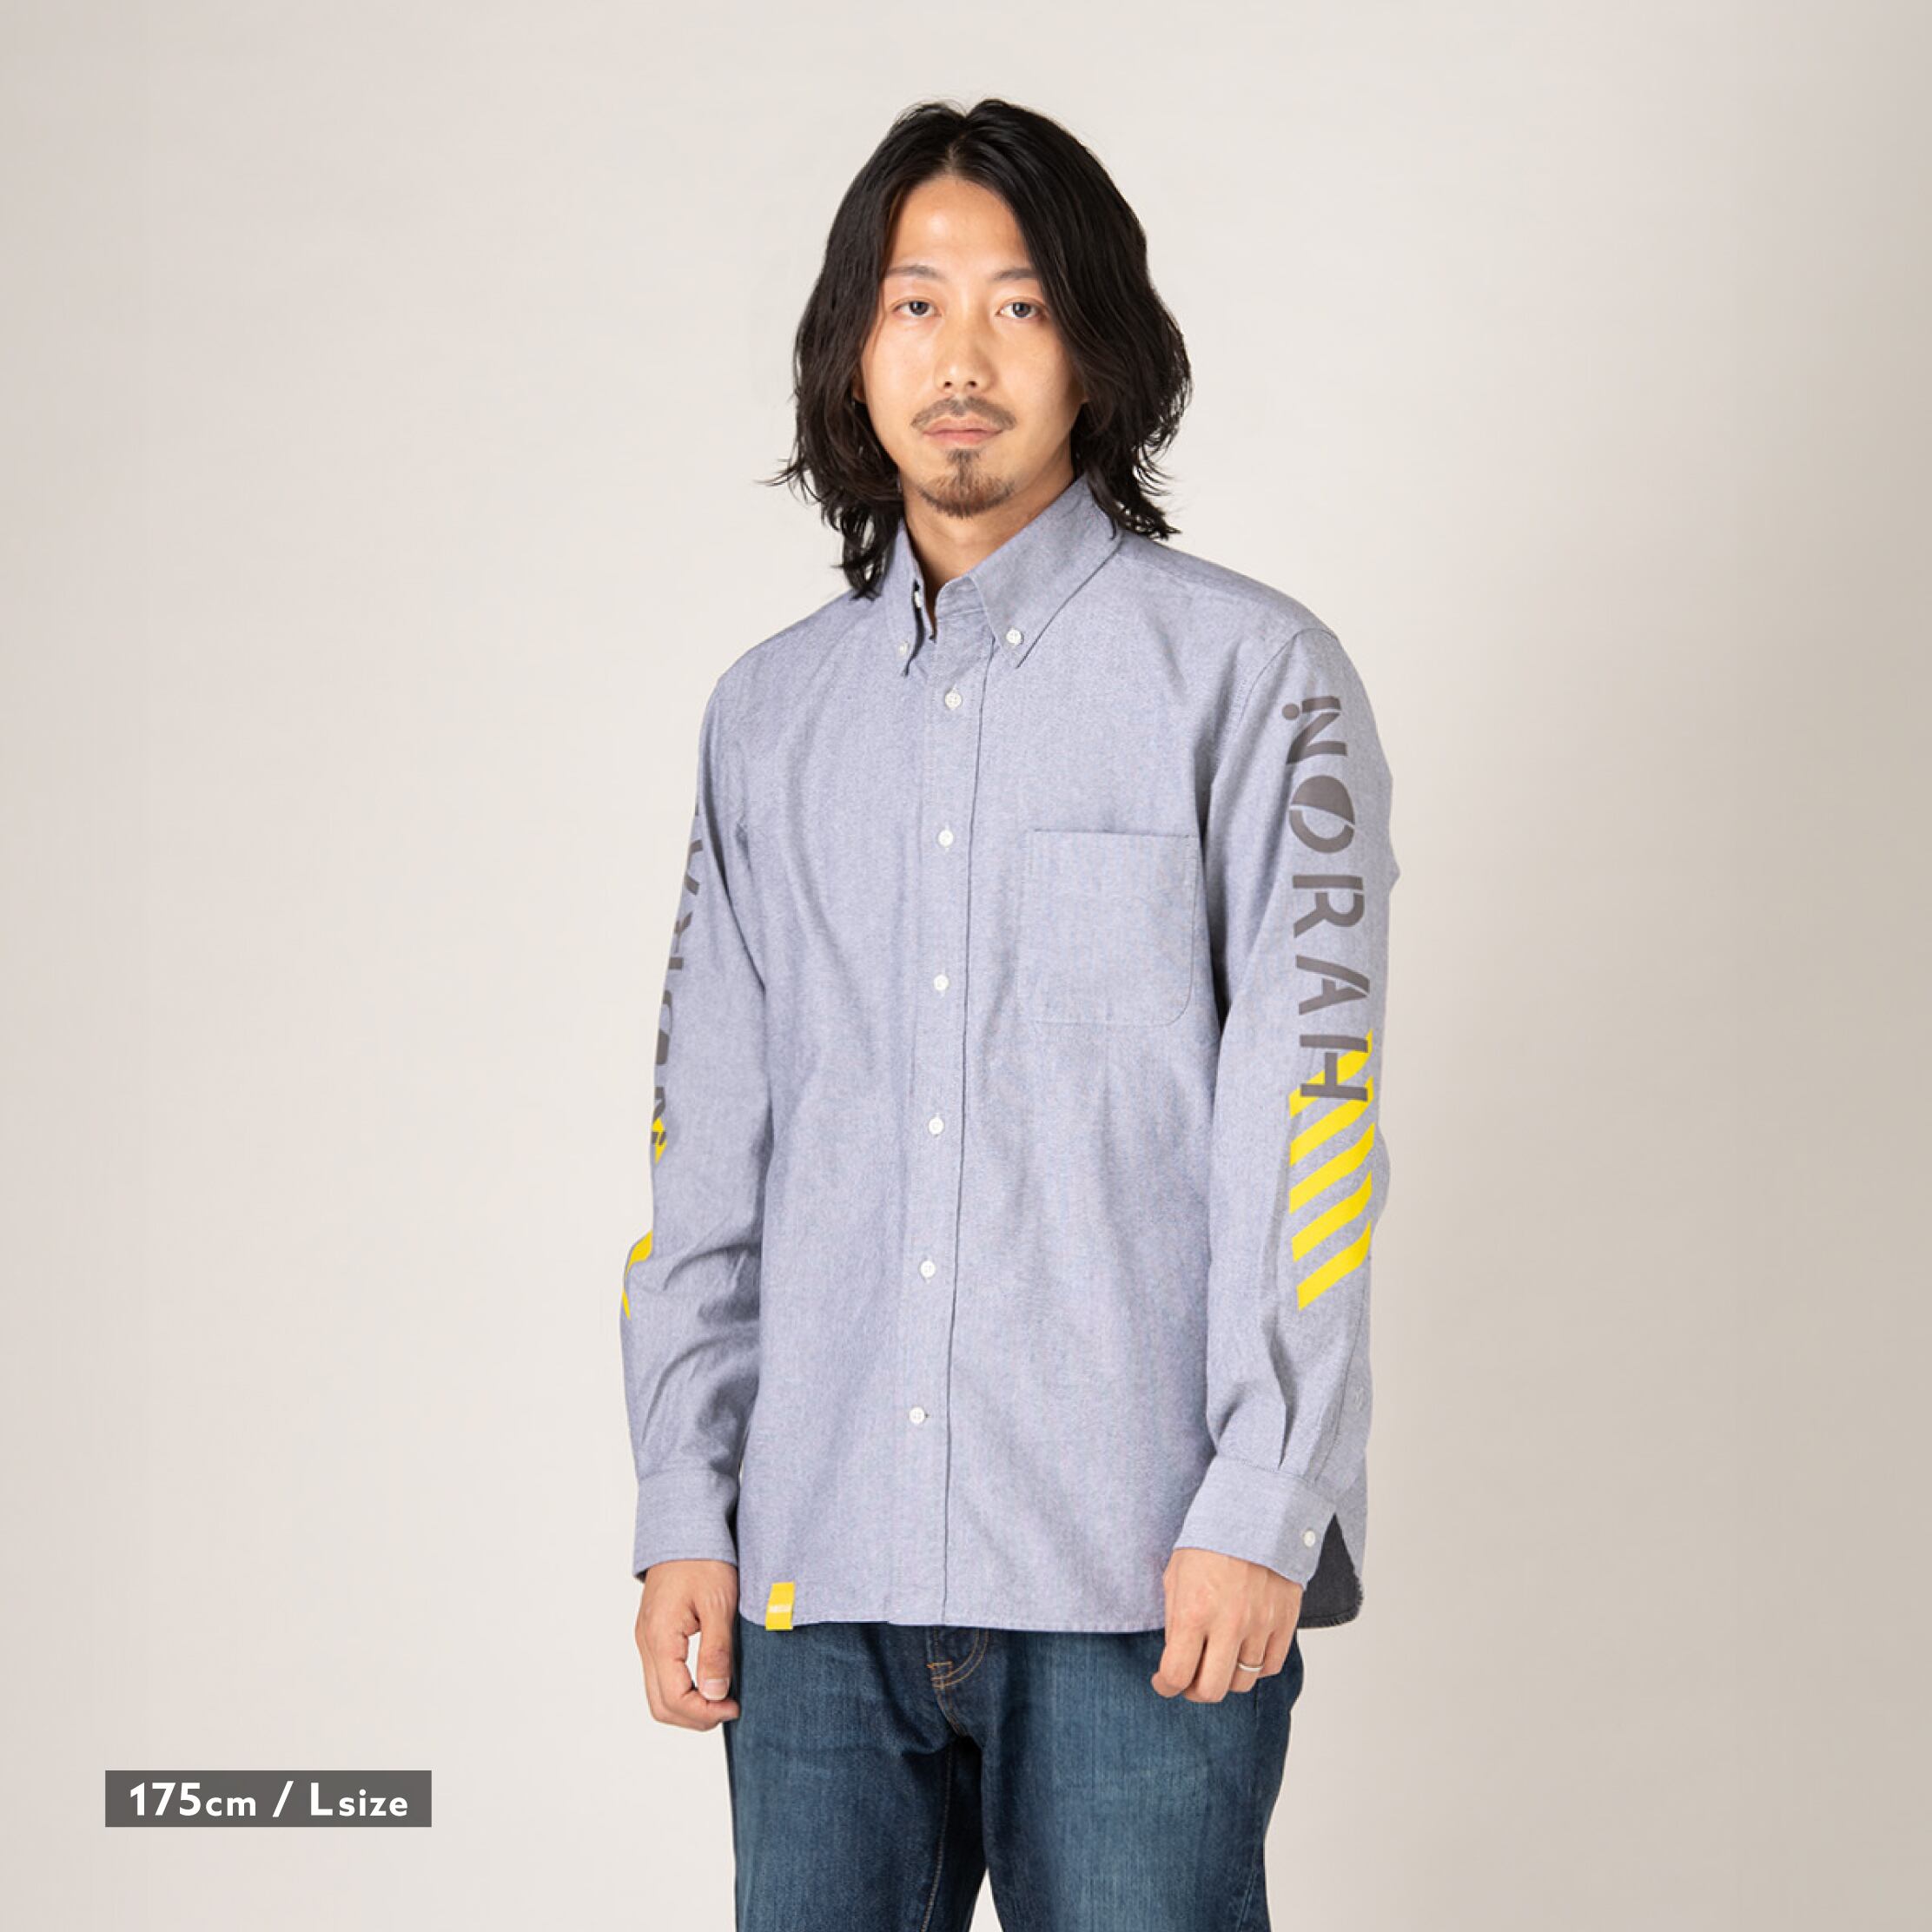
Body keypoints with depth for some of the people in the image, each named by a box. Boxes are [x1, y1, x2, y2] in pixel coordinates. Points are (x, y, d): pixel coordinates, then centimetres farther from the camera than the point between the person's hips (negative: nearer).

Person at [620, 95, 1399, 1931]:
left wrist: (1257, 1506, -10)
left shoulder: (1246, 670, 2)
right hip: (820, 1569, 4)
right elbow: (709, 1137, 14)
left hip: (1141, 1573, -4)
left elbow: (1309, 1108, -4)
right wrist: (682, 1506, 8)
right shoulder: (771, 714, 15)